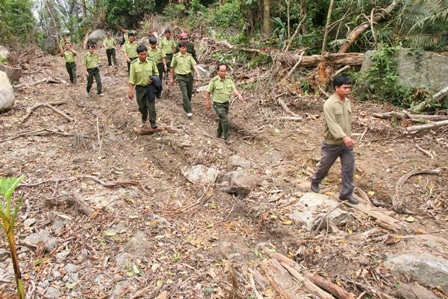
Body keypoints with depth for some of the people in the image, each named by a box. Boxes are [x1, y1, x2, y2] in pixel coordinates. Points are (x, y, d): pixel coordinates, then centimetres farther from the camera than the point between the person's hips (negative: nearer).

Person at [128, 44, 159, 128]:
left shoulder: (151, 62, -7)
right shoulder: (134, 64, -9)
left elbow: (156, 73, 6)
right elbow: (132, 78, -4)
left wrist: (153, 79, -15)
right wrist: (131, 91, -7)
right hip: (139, 88, 1)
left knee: (151, 105, -5)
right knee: (141, 106, 15)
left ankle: (153, 122, 5)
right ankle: (144, 117, 44)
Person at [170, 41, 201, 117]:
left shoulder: (189, 56, 2)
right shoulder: (176, 57, -5)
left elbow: (194, 65, -5)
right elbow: (172, 68, 3)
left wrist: (198, 73, -20)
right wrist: (171, 78, 7)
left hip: (189, 76, 4)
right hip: (181, 77, -4)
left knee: (189, 92, 14)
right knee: (185, 93, -11)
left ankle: (185, 103, 42)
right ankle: (189, 111, -9)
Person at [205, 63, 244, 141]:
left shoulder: (229, 79, -6)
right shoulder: (214, 81, -21)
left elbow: (234, 89, -11)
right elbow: (208, 92, -10)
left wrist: (239, 95, -30)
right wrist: (207, 103, -3)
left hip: (226, 103, 6)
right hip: (218, 105, -6)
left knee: (222, 120, 22)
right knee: (225, 120, -12)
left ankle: (219, 134, 44)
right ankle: (227, 138, 2)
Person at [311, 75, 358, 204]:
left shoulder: (347, 102, 4)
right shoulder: (329, 104, -21)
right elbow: (332, 124, -30)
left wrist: (348, 137, 19)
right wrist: (344, 137, -42)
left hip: (346, 143, 6)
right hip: (332, 143, -6)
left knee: (349, 168, 7)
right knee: (324, 166, 13)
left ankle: (346, 194, 20)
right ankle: (315, 181, 41)